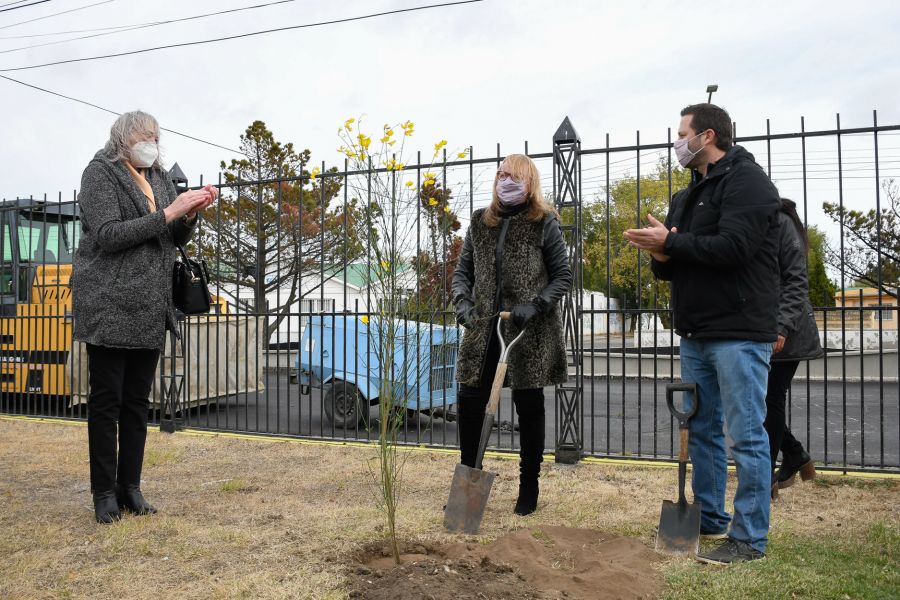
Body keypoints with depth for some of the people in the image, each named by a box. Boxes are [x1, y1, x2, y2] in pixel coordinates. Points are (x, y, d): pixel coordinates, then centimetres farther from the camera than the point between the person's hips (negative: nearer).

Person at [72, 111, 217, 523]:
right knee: (106, 400, 0)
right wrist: (168, 212, -19)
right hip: (109, 306, -6)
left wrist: (191, 213, -4)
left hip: (150, 308, 6)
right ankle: (105, 492, 9)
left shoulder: (159, 177, 16)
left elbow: (177, 239, 16)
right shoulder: (100, 173, -2)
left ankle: (130, 487, 16)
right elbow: (107, 235, -15)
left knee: (137, 401, 8)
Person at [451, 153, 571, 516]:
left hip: (530, 332, -4)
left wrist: (535, 306, -17)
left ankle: (529, 489, 21)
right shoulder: (480, 221, 10)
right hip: (484, 327, 4)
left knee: (529, 407, 6)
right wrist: (463, 303, -7)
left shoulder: (544, 223, -2)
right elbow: (463, 270, 12)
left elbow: (563, 275, -2)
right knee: (469, 400, 2)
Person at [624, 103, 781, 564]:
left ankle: (750, 538, 5)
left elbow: (733, 248, -21)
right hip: (696, 333, 9)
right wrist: (661, 256, -4)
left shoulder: (745, 180, -7)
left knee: (746, 435, -3)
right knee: (700, 430, 14)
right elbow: (672, 268, 19)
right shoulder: (688, 195, 20)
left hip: (739, 332, -9)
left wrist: (671, 242, -13)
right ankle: (708, 518, 27)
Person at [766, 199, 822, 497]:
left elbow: (796, 280, -13)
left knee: (770, 400, -2)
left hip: (783, 331, -7)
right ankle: (796, 456, 29)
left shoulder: (781, 222, -8)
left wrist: (782, 326, -22)